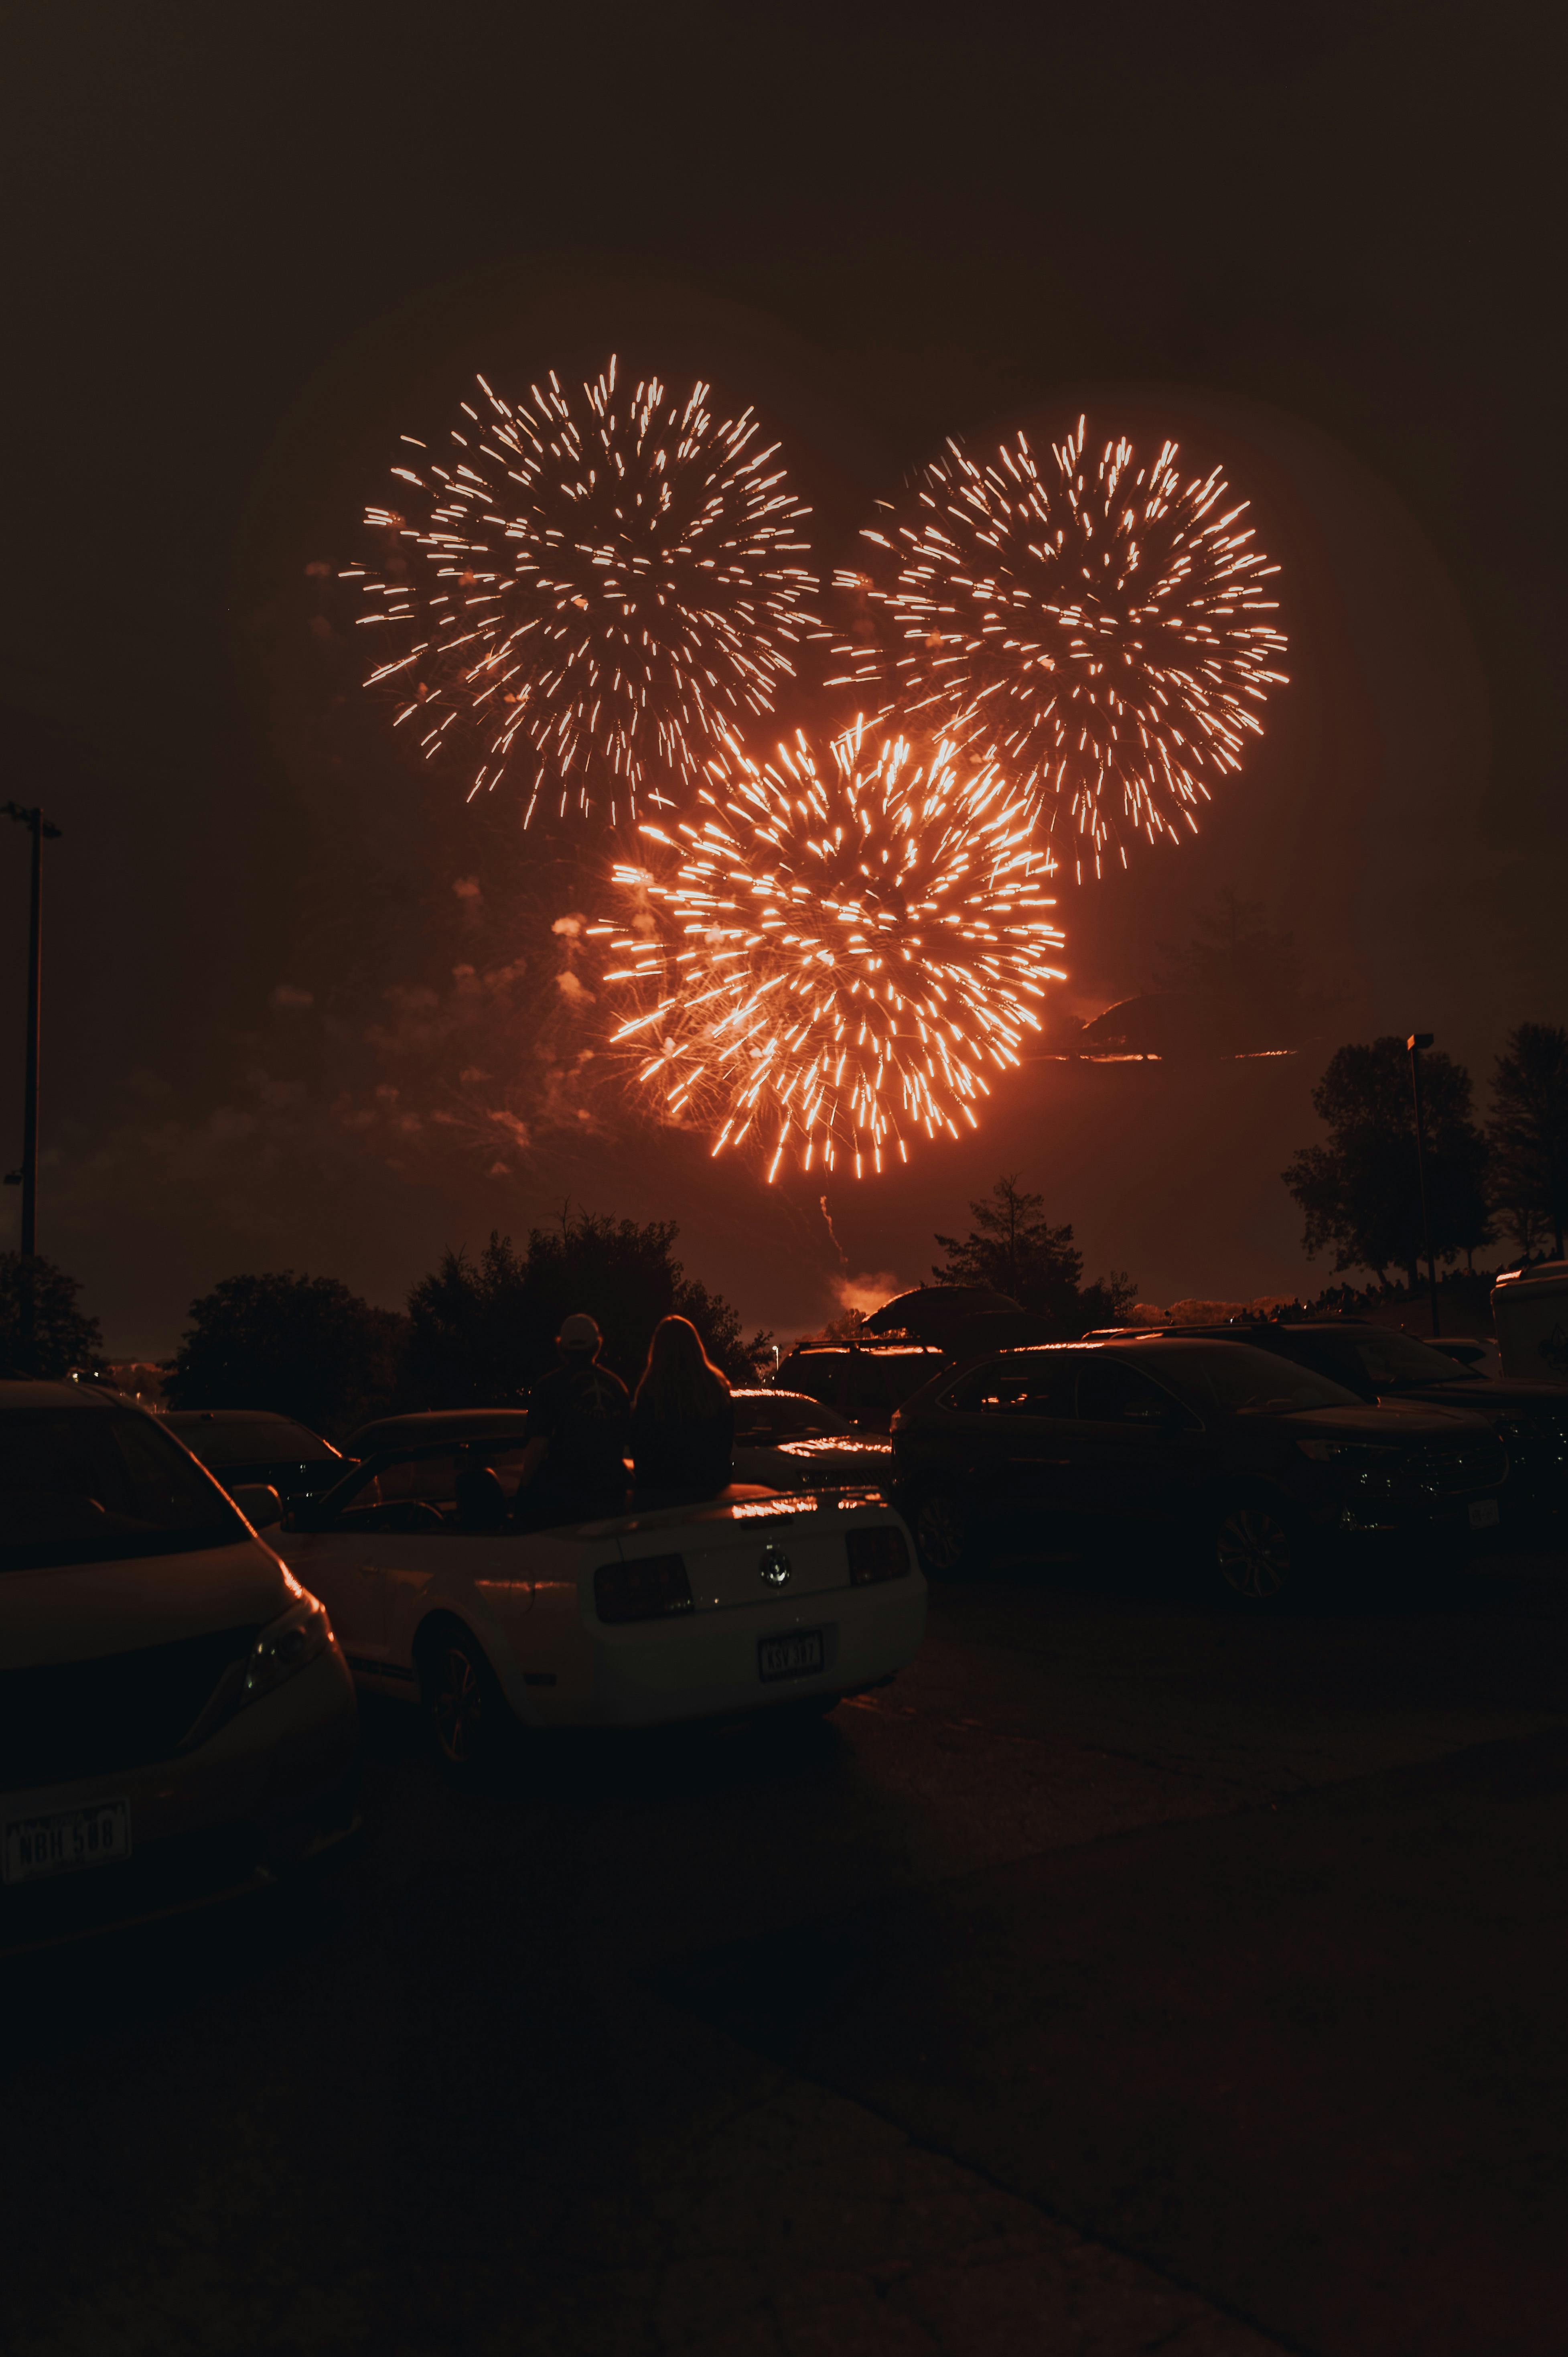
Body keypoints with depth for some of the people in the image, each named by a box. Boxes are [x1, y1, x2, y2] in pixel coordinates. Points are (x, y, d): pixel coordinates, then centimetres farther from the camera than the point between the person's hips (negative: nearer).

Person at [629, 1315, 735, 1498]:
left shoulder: (650, 1393, -13)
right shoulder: (717, 1386, -2)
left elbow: (639, 1444, -5)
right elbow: (728, 1440, 7)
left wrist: (644, 1479, 8)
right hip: (711, 1485, 3)